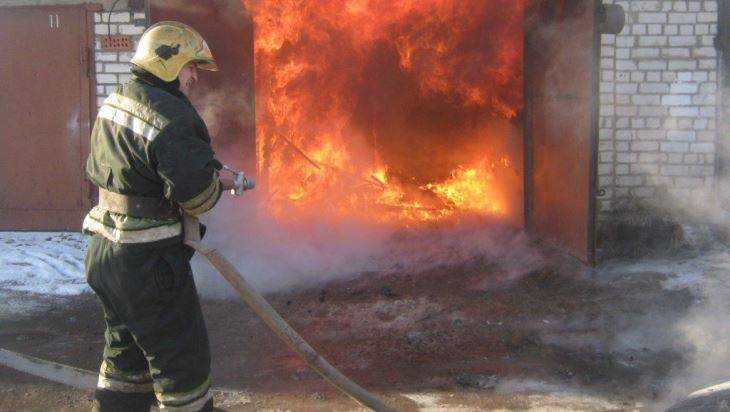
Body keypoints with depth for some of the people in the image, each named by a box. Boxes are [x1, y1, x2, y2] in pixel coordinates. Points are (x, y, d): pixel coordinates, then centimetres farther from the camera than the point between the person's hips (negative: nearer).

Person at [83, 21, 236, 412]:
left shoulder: (114, 102, 9)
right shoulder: (168, 115, -20)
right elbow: (194, 188, -28)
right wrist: (217, 186, -3)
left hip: (104, 249, 9)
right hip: (147, 262, -9)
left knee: (126, 352, 22)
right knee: (182, 359, 5)